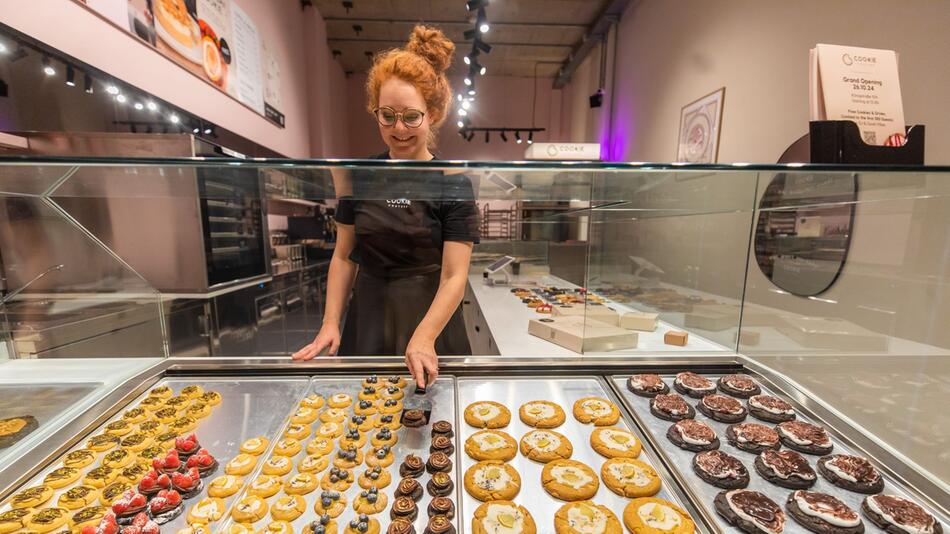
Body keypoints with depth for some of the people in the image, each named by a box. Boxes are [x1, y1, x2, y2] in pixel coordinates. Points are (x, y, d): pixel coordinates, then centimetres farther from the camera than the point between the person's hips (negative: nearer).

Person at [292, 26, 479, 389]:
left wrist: (423, 339, -26)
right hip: (366, 318, 3)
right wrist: (331, 324, -2)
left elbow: (454, 277, -14)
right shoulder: (360, 175, 2)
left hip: (430, 319, -3)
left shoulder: (452, 183, -10)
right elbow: (344, 256, 6)